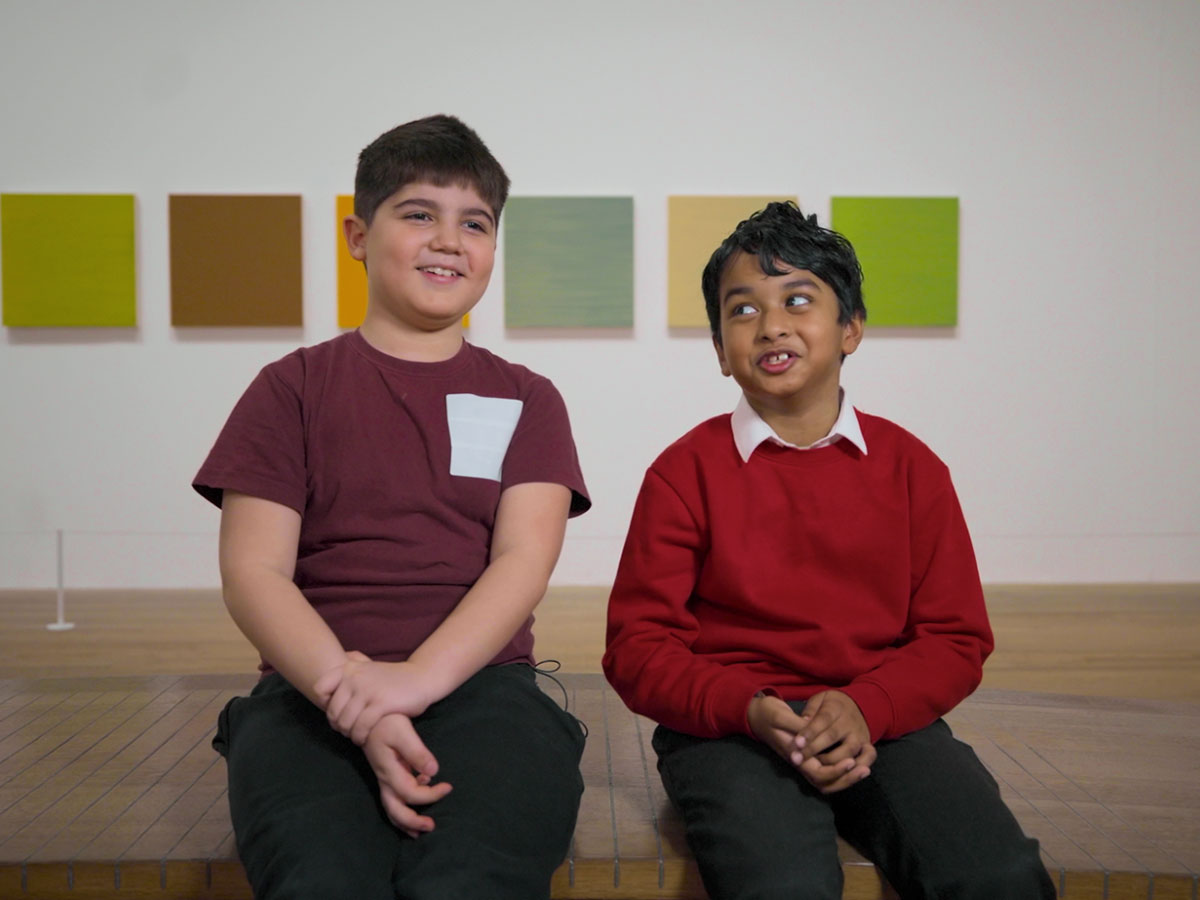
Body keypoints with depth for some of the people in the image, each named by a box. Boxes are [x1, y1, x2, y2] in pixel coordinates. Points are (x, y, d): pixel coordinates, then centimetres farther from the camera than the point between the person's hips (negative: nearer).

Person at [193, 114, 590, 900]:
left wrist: (418, 678, -17)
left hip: (477, 682, 1)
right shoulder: (294, 387, 13)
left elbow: (524, 559, 1)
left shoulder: (525, 400, 17)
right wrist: (351, 693, -16)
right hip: (311, 691, 0)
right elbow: (253, 572, 2)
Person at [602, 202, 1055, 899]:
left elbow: (956, 637, 7)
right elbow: (638, 646, 0)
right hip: (728, 727, -2)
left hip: (881, 721, 3)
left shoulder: (909, 466, 9)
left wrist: (865, 707, -14)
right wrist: (751, 710, -18)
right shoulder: (687, 472, 3)